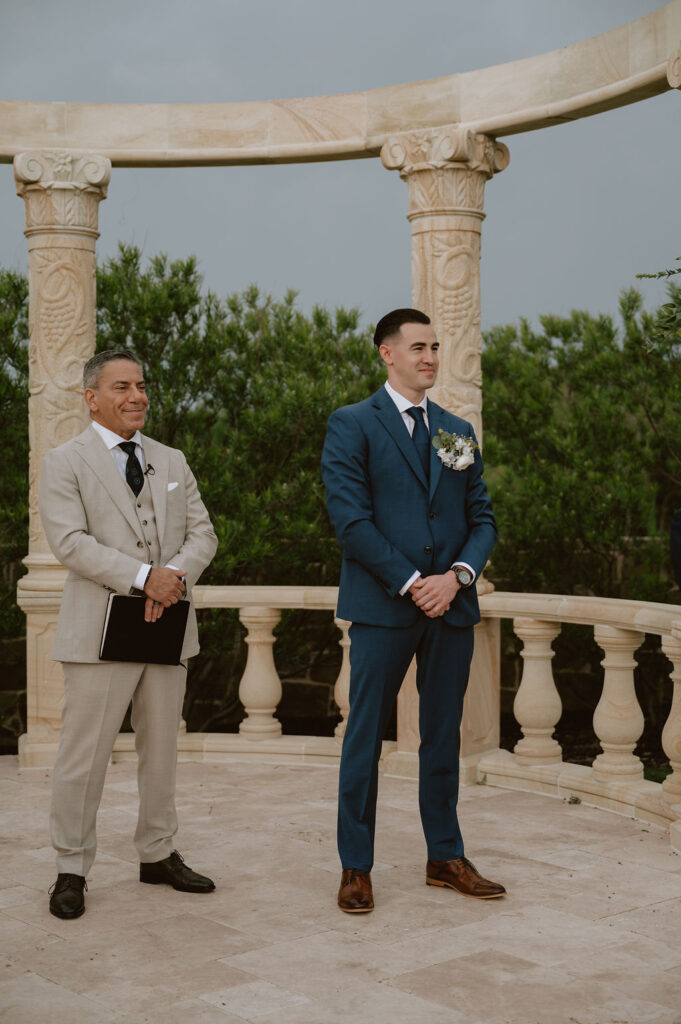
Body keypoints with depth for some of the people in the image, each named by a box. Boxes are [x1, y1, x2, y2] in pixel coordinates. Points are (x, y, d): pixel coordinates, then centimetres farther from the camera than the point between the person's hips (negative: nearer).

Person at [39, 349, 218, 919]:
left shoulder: (172, 462, 16)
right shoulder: (65, 463, 0)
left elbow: (203, 533, 10)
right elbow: (71, 541, -13)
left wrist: (176, 573, -11)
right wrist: (143, 577, -20)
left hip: (168, 624, 5)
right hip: (102, 630, -5)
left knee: (162, 749, 13)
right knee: (85, 755, -2)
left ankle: (158, 855, 26)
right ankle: (72, 870, 11)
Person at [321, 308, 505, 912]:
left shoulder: (458, 432, 14)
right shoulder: (352, 426, -1)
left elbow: (483, 519, 12)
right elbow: (351, 520, -10)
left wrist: (457, 575, -7)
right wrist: (411, 584, -14)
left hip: (452, 608, 5)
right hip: (384, 608, -5)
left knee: (444, 737, 12)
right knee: (366, 737, 2)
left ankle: (446, 857, 23)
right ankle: (356, 868, 12)